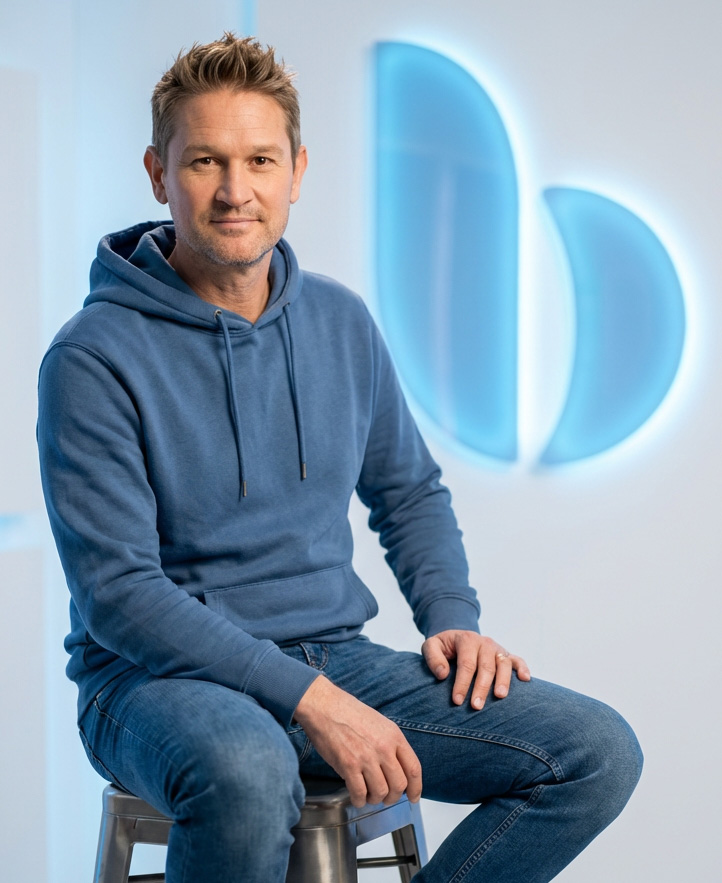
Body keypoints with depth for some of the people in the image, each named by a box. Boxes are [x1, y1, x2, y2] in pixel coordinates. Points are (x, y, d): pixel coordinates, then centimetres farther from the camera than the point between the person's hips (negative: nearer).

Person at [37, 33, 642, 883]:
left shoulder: (342, 323, 7)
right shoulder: (95, 358, -11)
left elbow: (409, 491, 22)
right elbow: (117, 592, -16)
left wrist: (452, 618, 2)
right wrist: (308, 699, -23)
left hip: (336, 656, 6)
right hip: (161, 679, -6)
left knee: (599, 752, -11)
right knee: (247, 771, -41)